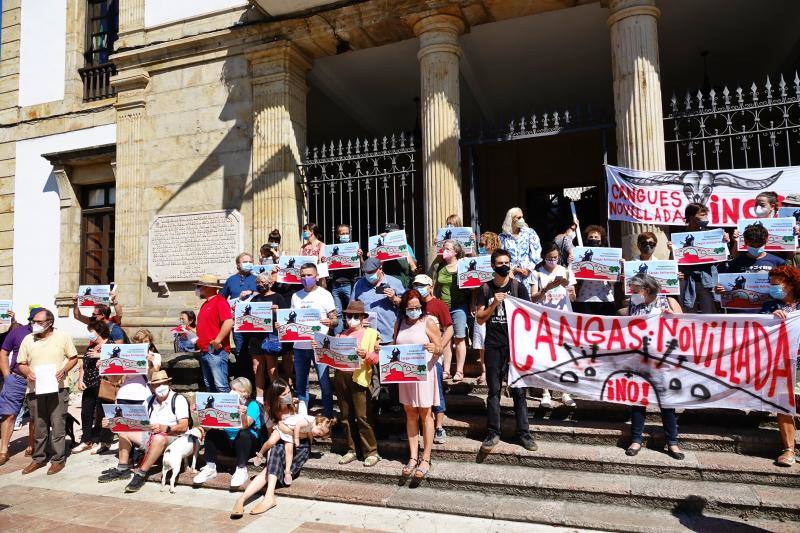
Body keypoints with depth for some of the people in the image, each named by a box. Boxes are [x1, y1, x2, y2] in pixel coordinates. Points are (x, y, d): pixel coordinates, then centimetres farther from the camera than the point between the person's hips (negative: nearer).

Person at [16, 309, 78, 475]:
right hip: (36, 389, 3)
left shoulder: (63, 336, -1)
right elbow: (21, 363, 12)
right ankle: (39, 458, 24)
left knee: (57, 425, -1)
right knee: (39, 426, 10)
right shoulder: (28, 339, 6)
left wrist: (64, 370, -13)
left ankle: (59, 459, 11)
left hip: (58, 388, -3)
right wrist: (27, 372, -9)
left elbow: (73, 358, 5)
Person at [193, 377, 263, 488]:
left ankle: (241, 470, -23)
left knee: (243, 434, -34)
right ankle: (210, 468, -6)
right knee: (211, 433, -15)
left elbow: (245, 425, -29)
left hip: (247, 443, -5)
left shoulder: (252, 405, -11)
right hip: (229, 441, 5)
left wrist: (243, 414, -50)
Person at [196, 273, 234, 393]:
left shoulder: (220, 301, -11)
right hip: (204, 351, 10)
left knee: (221, 386, -10)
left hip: (215, 351, -10)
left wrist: (217, 341, -22)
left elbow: (229, 322, -23)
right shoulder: (206, 303, 19)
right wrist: (198, 339, 14)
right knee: (209, 386, 14)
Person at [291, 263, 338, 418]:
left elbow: (335, 320, -2)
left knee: (325, 384, -3)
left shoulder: (325, 294, 0)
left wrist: (330, 322, -24)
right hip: (299, 346, 5)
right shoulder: (296, 296, 13)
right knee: (300, 385, 12)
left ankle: (328, 418, 8)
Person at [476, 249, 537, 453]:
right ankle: (493, 433, 14)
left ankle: (524, 433, 14)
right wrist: (494, 304, -11)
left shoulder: (518, 287, 2)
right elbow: (480, 319, 3)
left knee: (519, 390, 3)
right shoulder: (485, 288, 5)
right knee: (494, 390, 7)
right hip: (493, 346, 1)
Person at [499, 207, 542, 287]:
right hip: (511, 275, 0)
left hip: (529, 274, 0)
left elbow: (536, 253, 1)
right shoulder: (503, 237, 5)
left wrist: (529, 269, -8)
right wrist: (514, 269, -7)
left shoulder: (530, 232, 5)